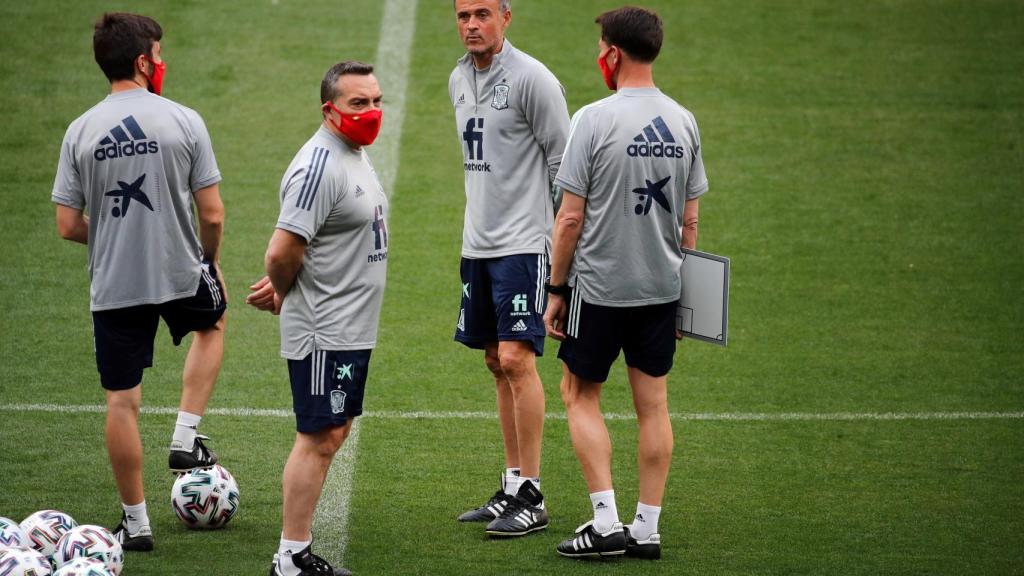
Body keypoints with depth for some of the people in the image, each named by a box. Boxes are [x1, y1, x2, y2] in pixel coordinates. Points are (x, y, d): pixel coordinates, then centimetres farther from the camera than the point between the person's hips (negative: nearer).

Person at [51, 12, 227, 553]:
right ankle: (186, 437, 21)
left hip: (113, 285, 1)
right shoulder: (184, 122, -10)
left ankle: (135, 522, 14)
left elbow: (68, 226, -4)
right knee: (212, 324, 33)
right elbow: (211, 214, -9)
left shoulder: (80, 131, -4)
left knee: (122, 401, 9)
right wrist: (210, 261, 12)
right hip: (181, 274, -1)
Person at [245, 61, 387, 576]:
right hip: (323, 334, -10)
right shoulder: (319, 167, -21)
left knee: (332, 433, 13)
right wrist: (282, 294, -5)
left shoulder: (353, 153, 13)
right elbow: (282, 251, -24)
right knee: (319, 438, -6)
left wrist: (281, 288, 9)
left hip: (351, 331, 10)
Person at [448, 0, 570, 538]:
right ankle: (512, 487, 17)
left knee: (516, 358, -13)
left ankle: (531, 497, -10)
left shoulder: (531, 79, -12)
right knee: (497, 364, 11)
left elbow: (563, 161, -9)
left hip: (523, 243, -8)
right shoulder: (459, 80, 13)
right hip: (478, 245, 8)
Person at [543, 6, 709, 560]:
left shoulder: (594, 119, -13)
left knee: (580, 395, 8)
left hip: (599, 286, -5)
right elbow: (689, 220, 9)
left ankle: (606, 523, 0)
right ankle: (647, 529, 11)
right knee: (652, 405, 9)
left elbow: (570, 218, -12)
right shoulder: (684, 122, 3)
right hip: (661, 286, 5)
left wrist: (556, 291, -4)